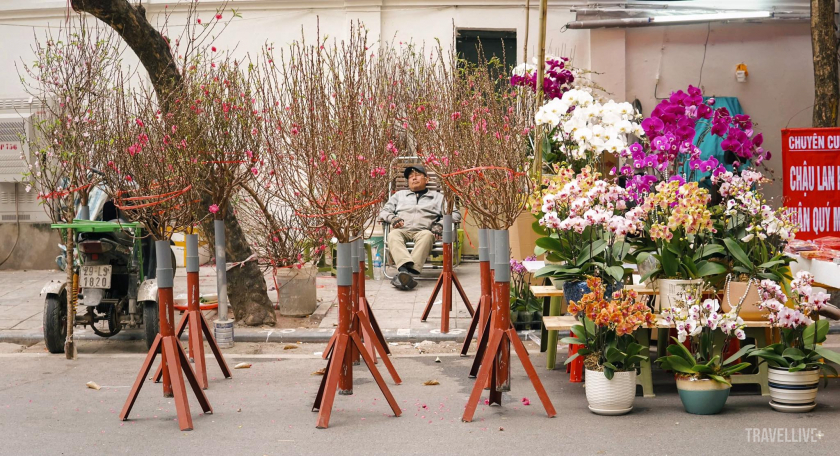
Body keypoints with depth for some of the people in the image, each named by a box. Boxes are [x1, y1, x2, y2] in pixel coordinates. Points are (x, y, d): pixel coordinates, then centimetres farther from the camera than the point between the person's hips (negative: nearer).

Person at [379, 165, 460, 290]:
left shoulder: (437, 197, 28)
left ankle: (408, 271, -57)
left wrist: (440, 224, -2)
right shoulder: (399, 195, 34)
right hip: (402, 230, 1)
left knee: (427, 235, -39)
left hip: (423, 231, -1)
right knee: (393, 235, -36)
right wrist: (392, 217, 1)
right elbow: (383, 211, 25)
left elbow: (455, 214, 18)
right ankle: (405, 267, -61)